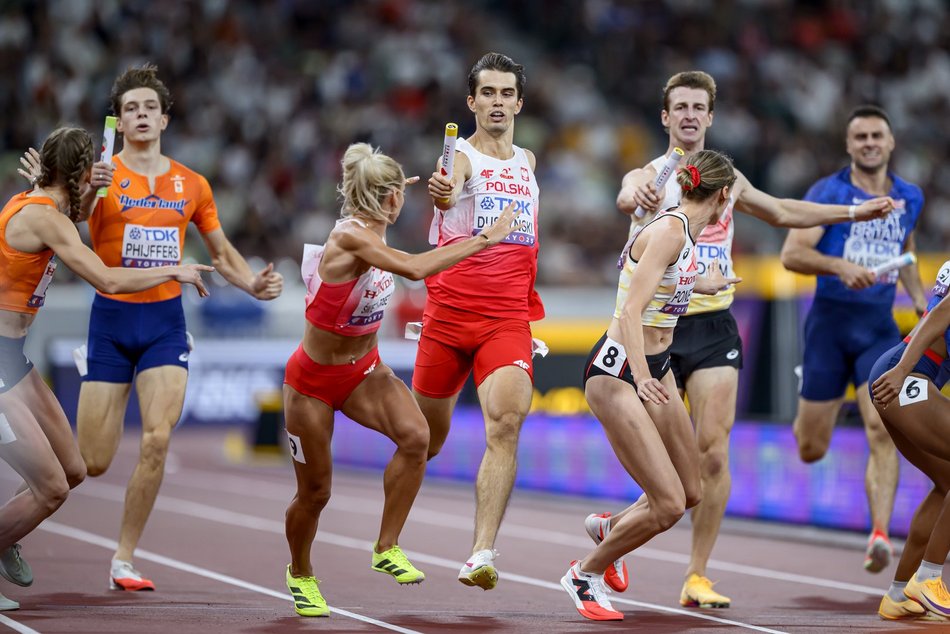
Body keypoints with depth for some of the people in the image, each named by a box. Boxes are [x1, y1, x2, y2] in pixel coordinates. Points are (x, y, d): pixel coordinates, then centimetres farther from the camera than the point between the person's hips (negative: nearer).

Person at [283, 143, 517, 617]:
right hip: (313, 380, -7)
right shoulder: (349, 237, -27)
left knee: (415, 435, -23)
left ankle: (386, 549, -12)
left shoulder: (370, 232, -3)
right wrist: (484, 239, -35)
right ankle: (299, 574, 35)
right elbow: (414, 269, -40)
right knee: (314, 492, 6)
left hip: (363, 369, 7)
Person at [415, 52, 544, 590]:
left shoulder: (527, 162, 15)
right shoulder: (461, 155, -3)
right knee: (428, 435, 10)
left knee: (506, 424, -21)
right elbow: (450, 191, -29)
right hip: (448, 313, -2)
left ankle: (482, 555, -29)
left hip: (508, 319, 2)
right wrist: (441, 193, -52)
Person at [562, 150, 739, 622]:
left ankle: (608, 530, 37)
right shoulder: (669, 229, -20)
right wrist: (641, 377, -40)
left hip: (654, 367, 10)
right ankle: (585, 574, 8)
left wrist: (700, 285, 42)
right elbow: (631, 311, -29)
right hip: (616, 370, -9)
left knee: (689, 492, 11)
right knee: (668, 505, -12)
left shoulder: (685, 231, 7)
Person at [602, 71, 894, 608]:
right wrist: (637, 194, -53)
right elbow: (627, 196, -28)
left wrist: (853, 212, 30)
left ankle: (698, 576, -2)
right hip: (657, 325, -3)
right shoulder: (650, 174, -3)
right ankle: (614, 528, 23)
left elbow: (781, 212, 30)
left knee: (713, 450, -9)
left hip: (713, 326, 3)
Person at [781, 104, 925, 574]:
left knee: (882, 432, -18)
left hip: (880, 327, 2)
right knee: (811, 450, 4)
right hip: (830, 320, -2)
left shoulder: (910, 198, 10)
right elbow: (791, 254, -11)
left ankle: (879, 535, -21)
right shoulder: (829, 193, -4)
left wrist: (919, 297, 10)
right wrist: (841, 266, -26)